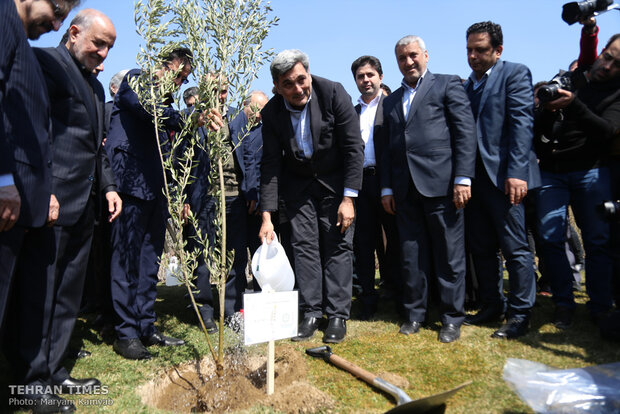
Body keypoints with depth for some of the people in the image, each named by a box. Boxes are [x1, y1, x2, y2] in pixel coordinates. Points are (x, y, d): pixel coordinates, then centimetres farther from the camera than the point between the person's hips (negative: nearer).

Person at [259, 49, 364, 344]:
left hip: (335, 181, -2)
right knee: (304, 245, -1)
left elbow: (354, 148, -17)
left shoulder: (334, 94, -19)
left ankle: (337, 315, 6)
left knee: (338, 245, -4)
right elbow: (270, 164, -10)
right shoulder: (272, 112, -12)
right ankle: (311, 313, 9)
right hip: (298, 184, 2)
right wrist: (267, 215, -16)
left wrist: (348, 198, -20)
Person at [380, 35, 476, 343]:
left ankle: (452, 318, 15)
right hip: (405, 190, 5)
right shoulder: (391, 101, 21)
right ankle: (414, 314, 21)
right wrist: (386, 188, 10)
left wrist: (463, 178, -11)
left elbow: (465, 132, -2)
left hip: (440, 184, -4)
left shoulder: (447, 85, 7)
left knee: (449, 255, 2)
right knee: (411, 256, 8)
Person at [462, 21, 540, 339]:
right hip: (474, 178, 7)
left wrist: (516, 172, -20)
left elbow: (522, 123, -11)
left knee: (515, 248, -1)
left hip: (503, 176, -7)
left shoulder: (515, 74, 0)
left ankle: (519, 314, 11)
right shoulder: (467, 85, 18)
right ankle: (493, 306, 23)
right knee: (481, 248, 11)